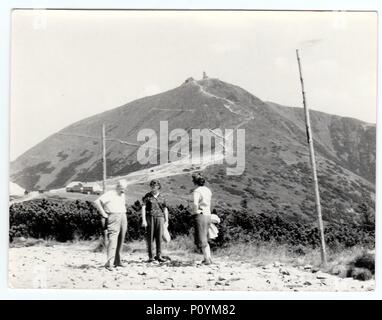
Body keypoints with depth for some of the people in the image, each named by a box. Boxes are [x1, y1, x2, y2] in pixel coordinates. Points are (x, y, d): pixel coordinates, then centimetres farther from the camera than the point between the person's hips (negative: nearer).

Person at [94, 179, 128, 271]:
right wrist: (103, 213, -14)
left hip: (123, 218, 8)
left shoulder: (122, 195, 18)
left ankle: (117, 261, 19)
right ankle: (109, 263, -19)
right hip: (113, 219, -8)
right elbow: (97, 202, -16)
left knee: (120, 241, 9)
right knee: (112, 240, -16)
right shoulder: (109, 194, -7)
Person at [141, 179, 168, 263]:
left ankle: (159, 256, 2)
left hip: (159, 217, 2)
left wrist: (166, 220, 10)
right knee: (150, 237, -1)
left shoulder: (161, 197, 10)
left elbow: (165, 209, 15)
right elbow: (143, 208, -2)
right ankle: (150, 256, 5)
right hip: (150, 217, -2)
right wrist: (143, 220, -10)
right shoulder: (147, 196, 3)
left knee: (159, 237, -3)